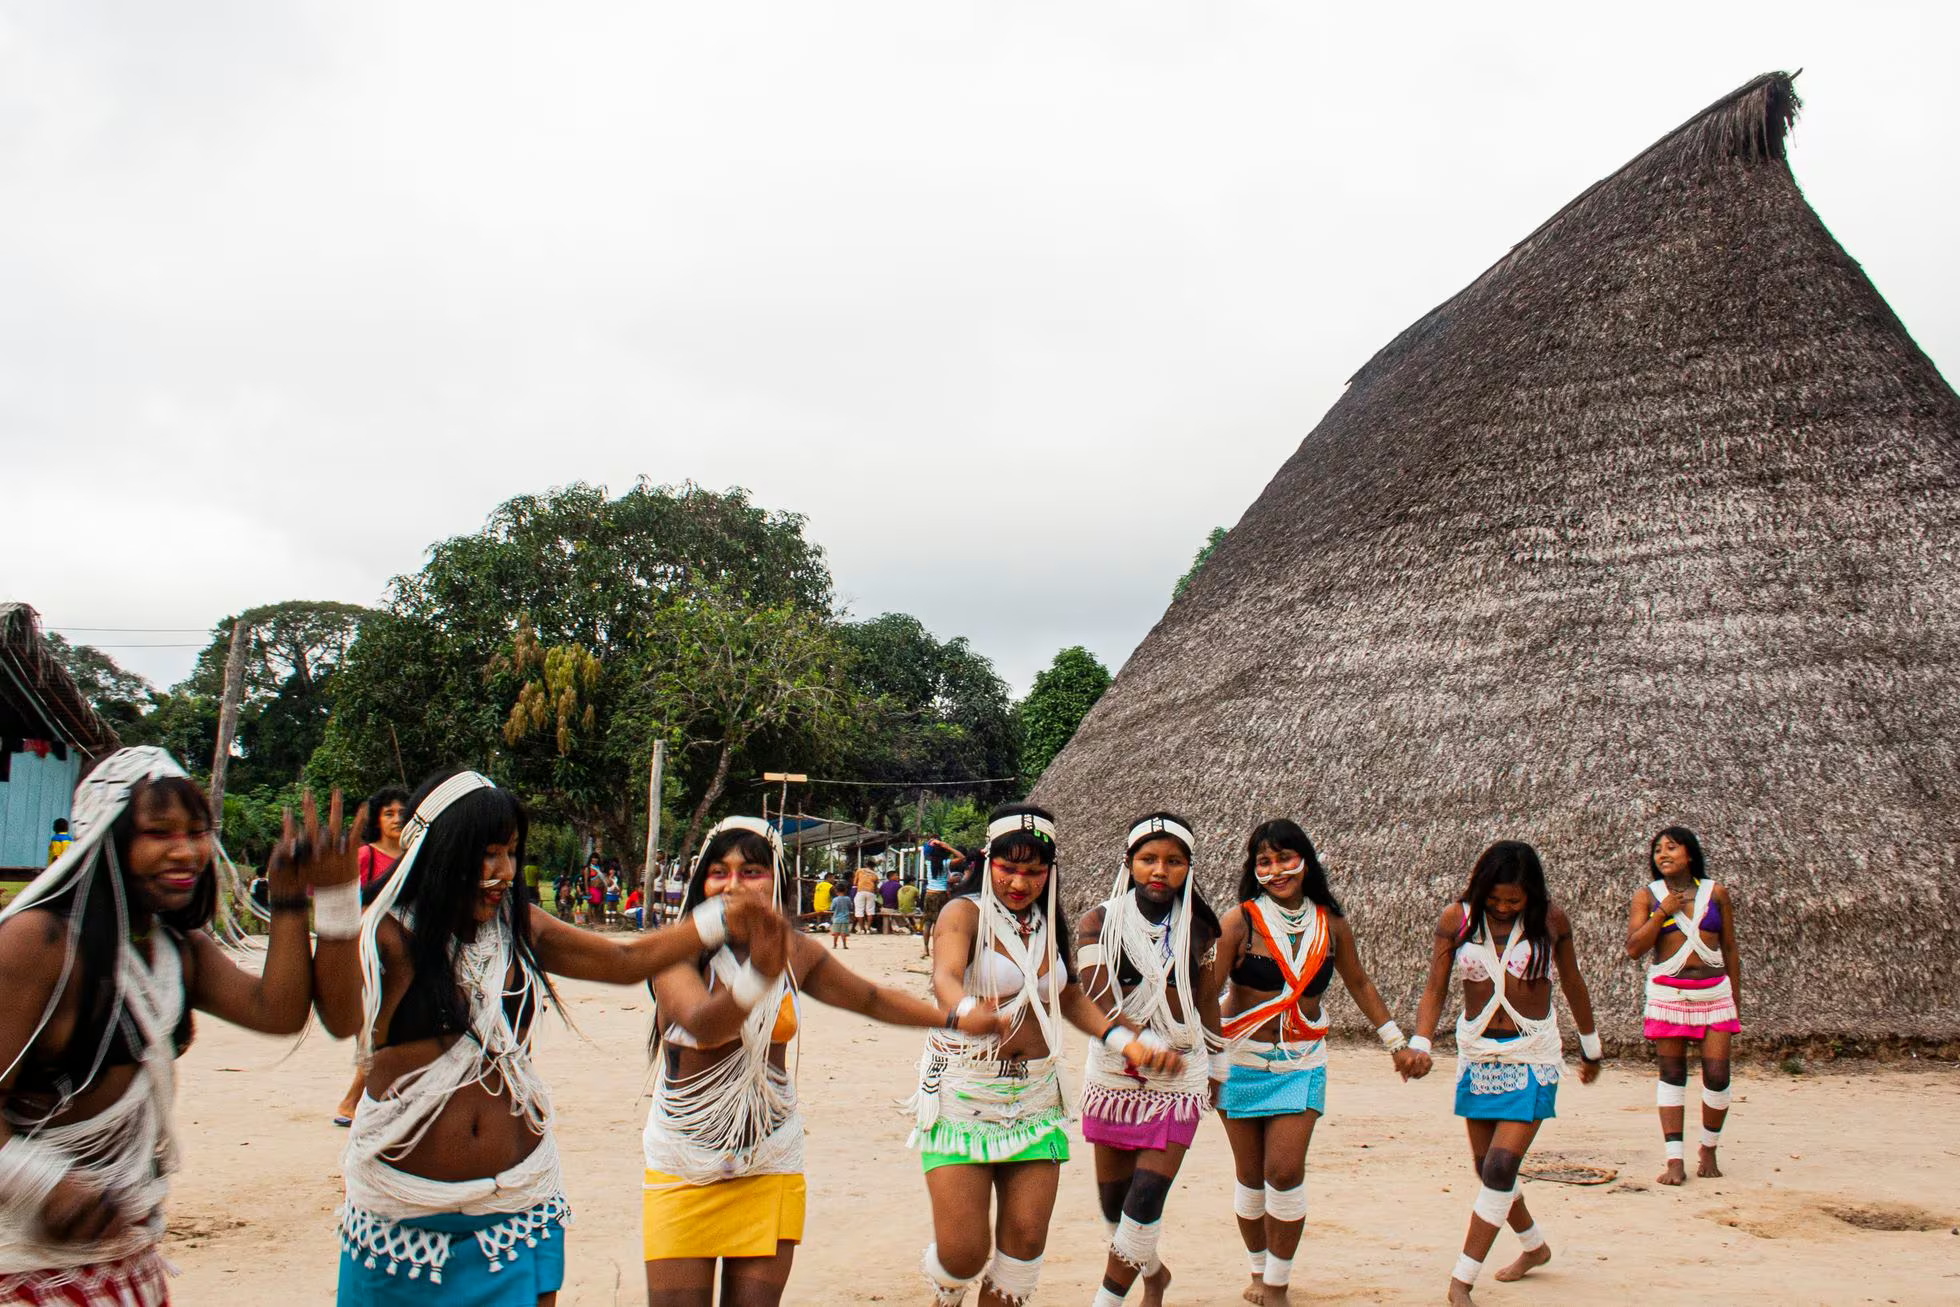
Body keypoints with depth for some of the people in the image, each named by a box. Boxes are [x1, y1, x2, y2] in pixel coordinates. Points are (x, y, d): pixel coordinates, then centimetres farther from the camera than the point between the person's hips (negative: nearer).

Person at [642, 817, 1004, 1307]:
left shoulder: (794, 951, 2)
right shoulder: (680, 951, -13)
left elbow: (870, 997, 18)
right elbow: (702, 1024, -33)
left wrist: (954, 1018, 16)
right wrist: (758, 976, -51)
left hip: (770, 1166, 3)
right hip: (683, 1169, -3)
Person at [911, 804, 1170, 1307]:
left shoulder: (1047, 925, 10)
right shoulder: (965, 913, -9)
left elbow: (1070, 998, 20)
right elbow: (945, 976, -28)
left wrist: (1125, 1041, 5)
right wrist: (969, 1010, -50)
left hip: (1034, 1096, 5)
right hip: (962, 1094, -5)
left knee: (1026, 1240, 1)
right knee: (963, 1252, -8)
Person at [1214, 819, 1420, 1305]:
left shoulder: (1330, 924, 0)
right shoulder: (1240, 921, -11)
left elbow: (1359, 983, 16)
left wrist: (1397, 1042, 19)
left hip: (1302, 1064, 1)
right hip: (1241, 1060, -1)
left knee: (1285, 1173, -9)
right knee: (1252, 1178, 8)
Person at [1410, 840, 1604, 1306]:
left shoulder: (1551, 919, -7)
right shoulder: (1457, 919, -6)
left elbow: (1573, 985, 7)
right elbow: (1435, 987, -7)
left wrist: (1591, 1049, 18)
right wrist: (1420, 1045, -22)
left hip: (1532, 1057, -3)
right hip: (1477, 1053, 3)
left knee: (1501, 1166, -13)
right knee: (1486, 1166, 12)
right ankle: (1534, 1246, 39)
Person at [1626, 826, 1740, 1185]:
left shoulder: (1716, 893, 6)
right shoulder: (1647, 896, 2)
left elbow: (1729, 948, 11)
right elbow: (1634, 948, -6)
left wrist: (1736, 1002, 11)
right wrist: (1662, 912, -13)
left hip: (1714, 992, 1)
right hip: (1667, 993, -1)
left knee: (1717, 1075, -2)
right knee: (1671, 1075, 2)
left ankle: (1708, 1151, 19)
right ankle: (1675, 1160, 5)